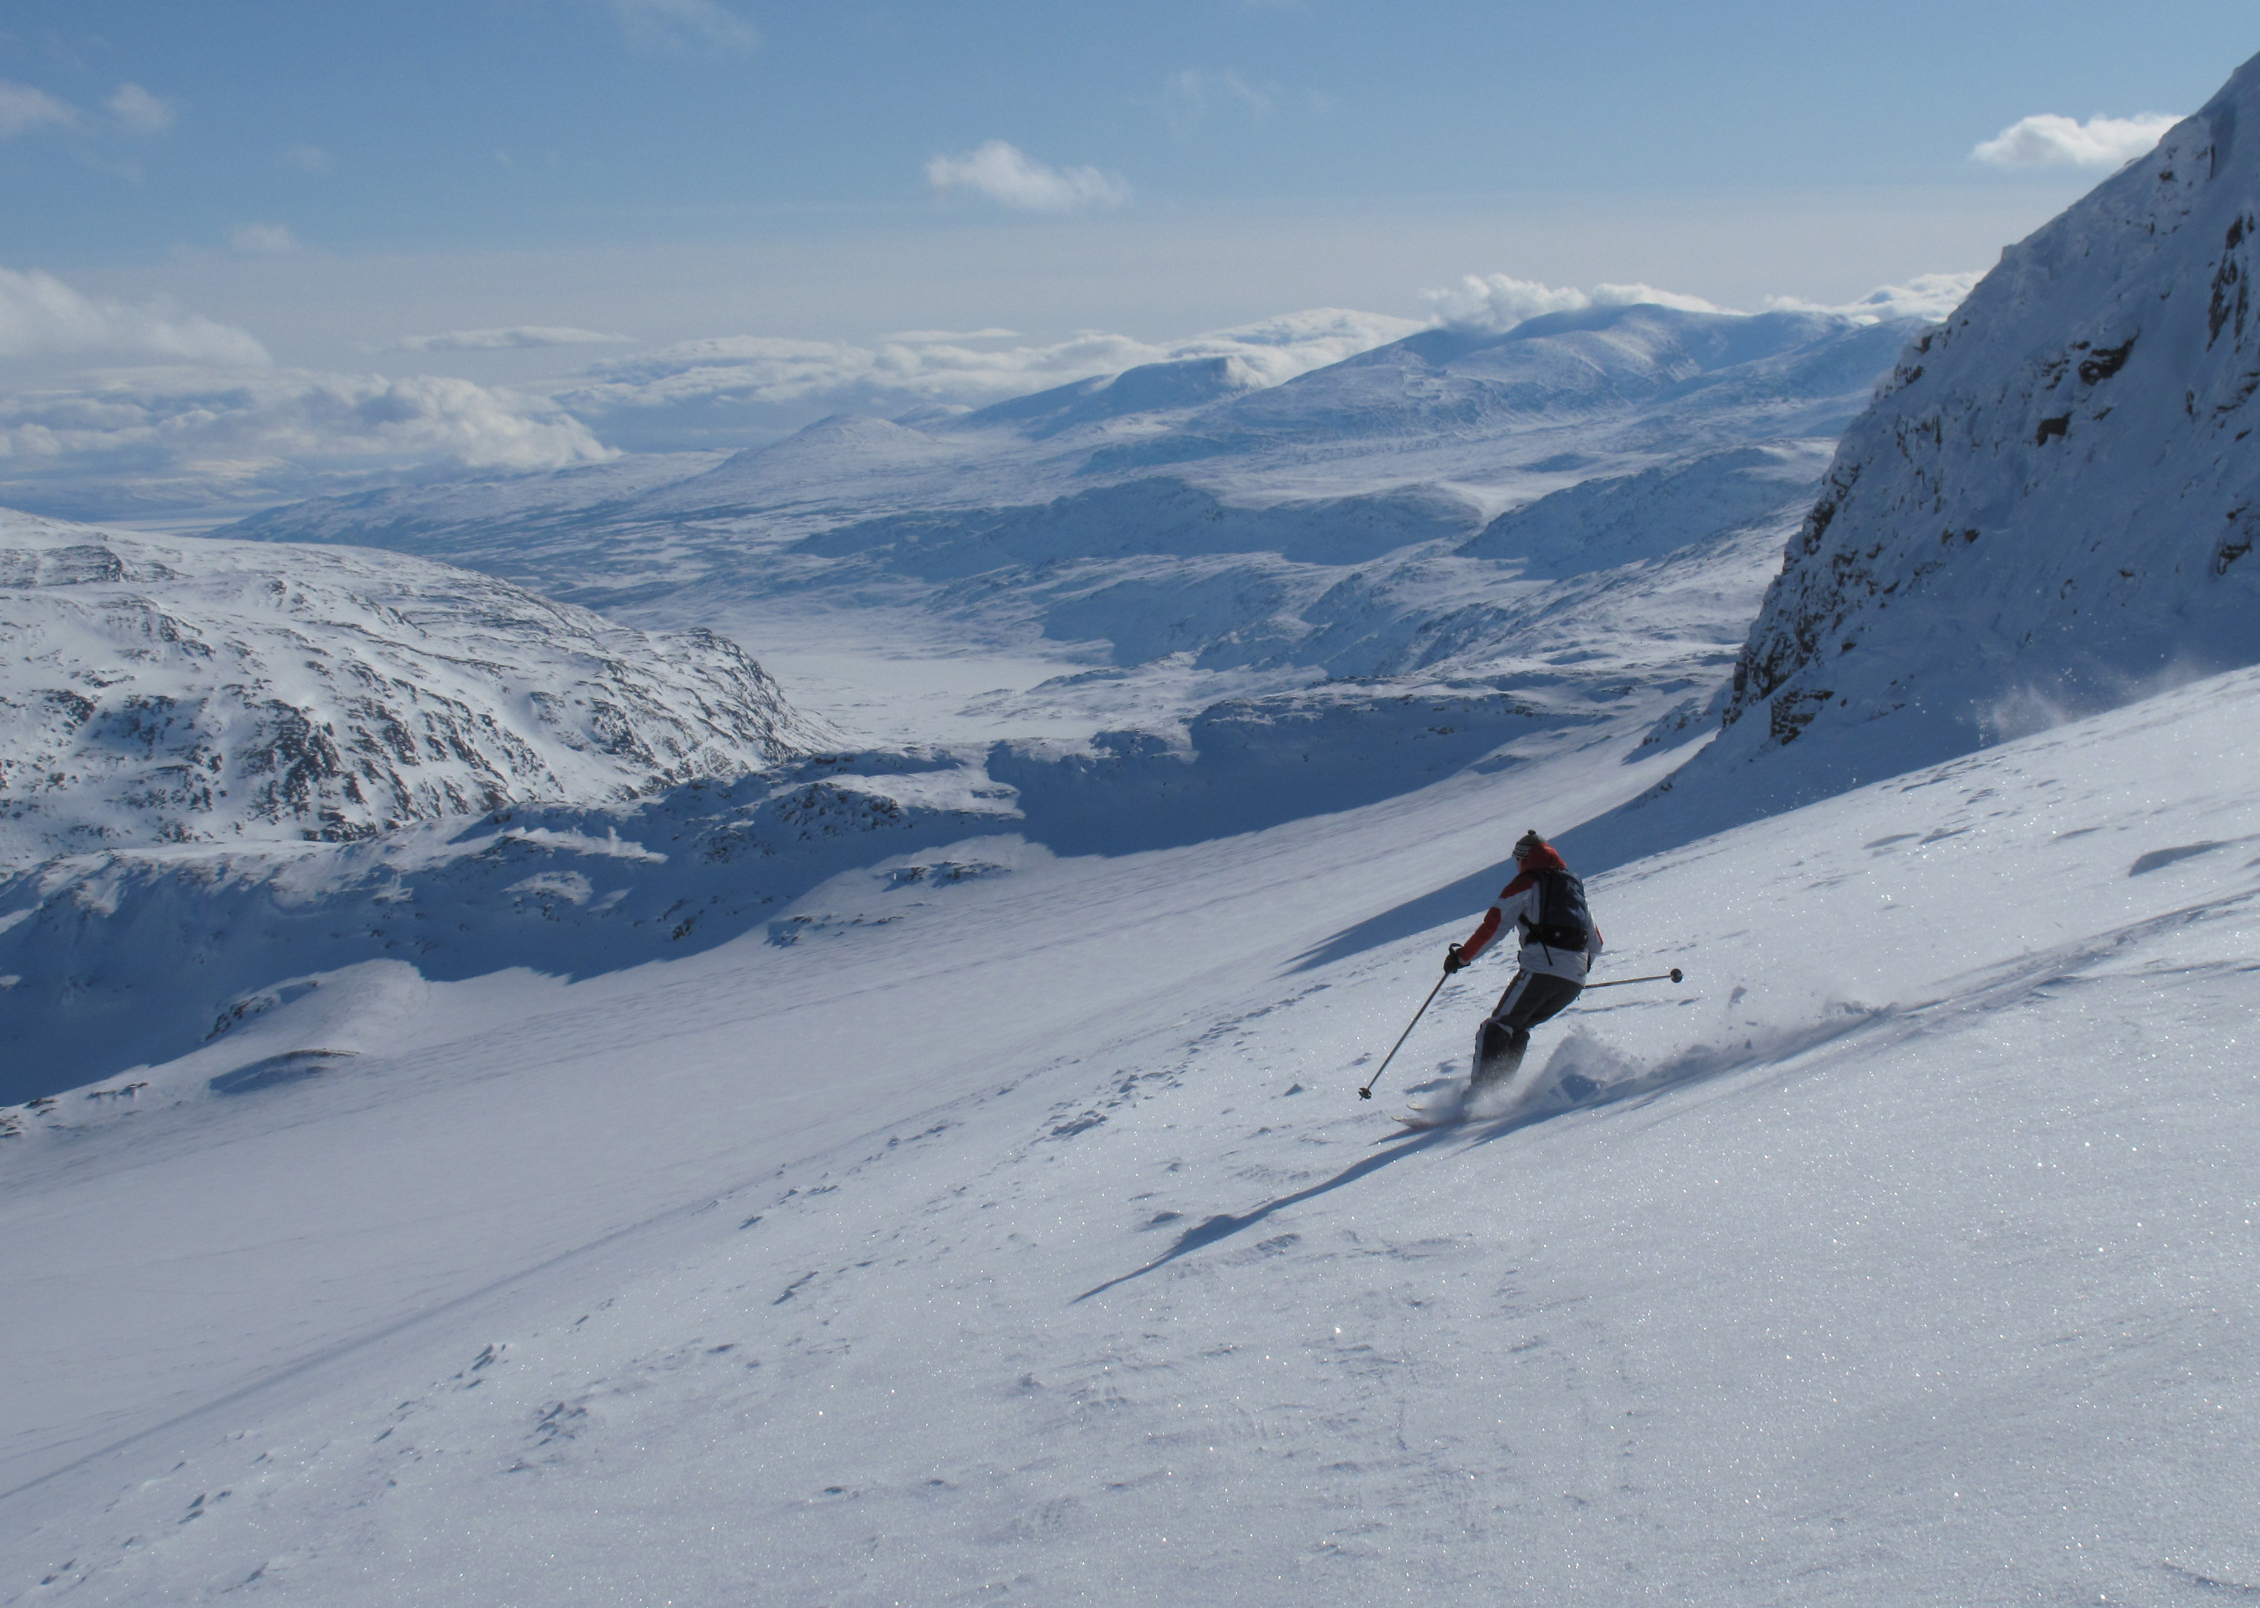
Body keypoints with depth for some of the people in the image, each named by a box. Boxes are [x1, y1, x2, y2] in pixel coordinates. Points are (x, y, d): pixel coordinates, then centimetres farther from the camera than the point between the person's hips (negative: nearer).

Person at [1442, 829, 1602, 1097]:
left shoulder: (1526, 883, 7)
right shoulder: (1576, 888, 27)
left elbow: (1494, 924, -4)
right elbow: (1595, 943, 30)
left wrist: (1462, 956, 3)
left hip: (1540, 968, -6)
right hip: (1575, 981, 7)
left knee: (1496, 1028, -2)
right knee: (1519, 1028, 21)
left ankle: (1482, 1089, -19)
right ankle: (1502, 1085, 9)